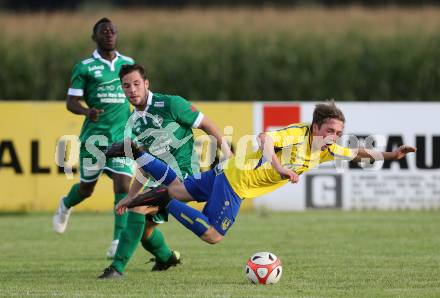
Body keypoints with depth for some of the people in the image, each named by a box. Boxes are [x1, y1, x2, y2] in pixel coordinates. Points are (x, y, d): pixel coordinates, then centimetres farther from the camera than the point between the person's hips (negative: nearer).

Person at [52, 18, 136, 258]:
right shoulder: (84, 67, -3)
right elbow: (71, 102, -5)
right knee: (86, 188, 11)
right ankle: (66, 206, 47)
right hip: (94, 136, -2)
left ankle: (118, 242, -12)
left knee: (123, 186, -14)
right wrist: (87, 111, -25)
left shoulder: (128, 64, 8)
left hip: (122, 137, 2)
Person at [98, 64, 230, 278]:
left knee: (139, 209, -23)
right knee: (144, 225, 16)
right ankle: (166, 257, 47)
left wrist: (227, 155, -7)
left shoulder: (170, 104, -13)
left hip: (185, 175, -8)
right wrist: (130, 197, 12)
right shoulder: (132, 126, 8)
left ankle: (117, 267, -23)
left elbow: (207, 125, -6)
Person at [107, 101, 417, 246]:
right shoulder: (298, 134, -21)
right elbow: (265, 137, -35)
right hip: (237, 178, -8)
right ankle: (165, 202, -5)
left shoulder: (327, 150, 4)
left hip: (232, 176, 8)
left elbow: (357, 154, 15)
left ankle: (136, 153, 16)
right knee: (213, 235, -11)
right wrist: (278, 167, -47)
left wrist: (391, 155, 6)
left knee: (179, 189, 13)